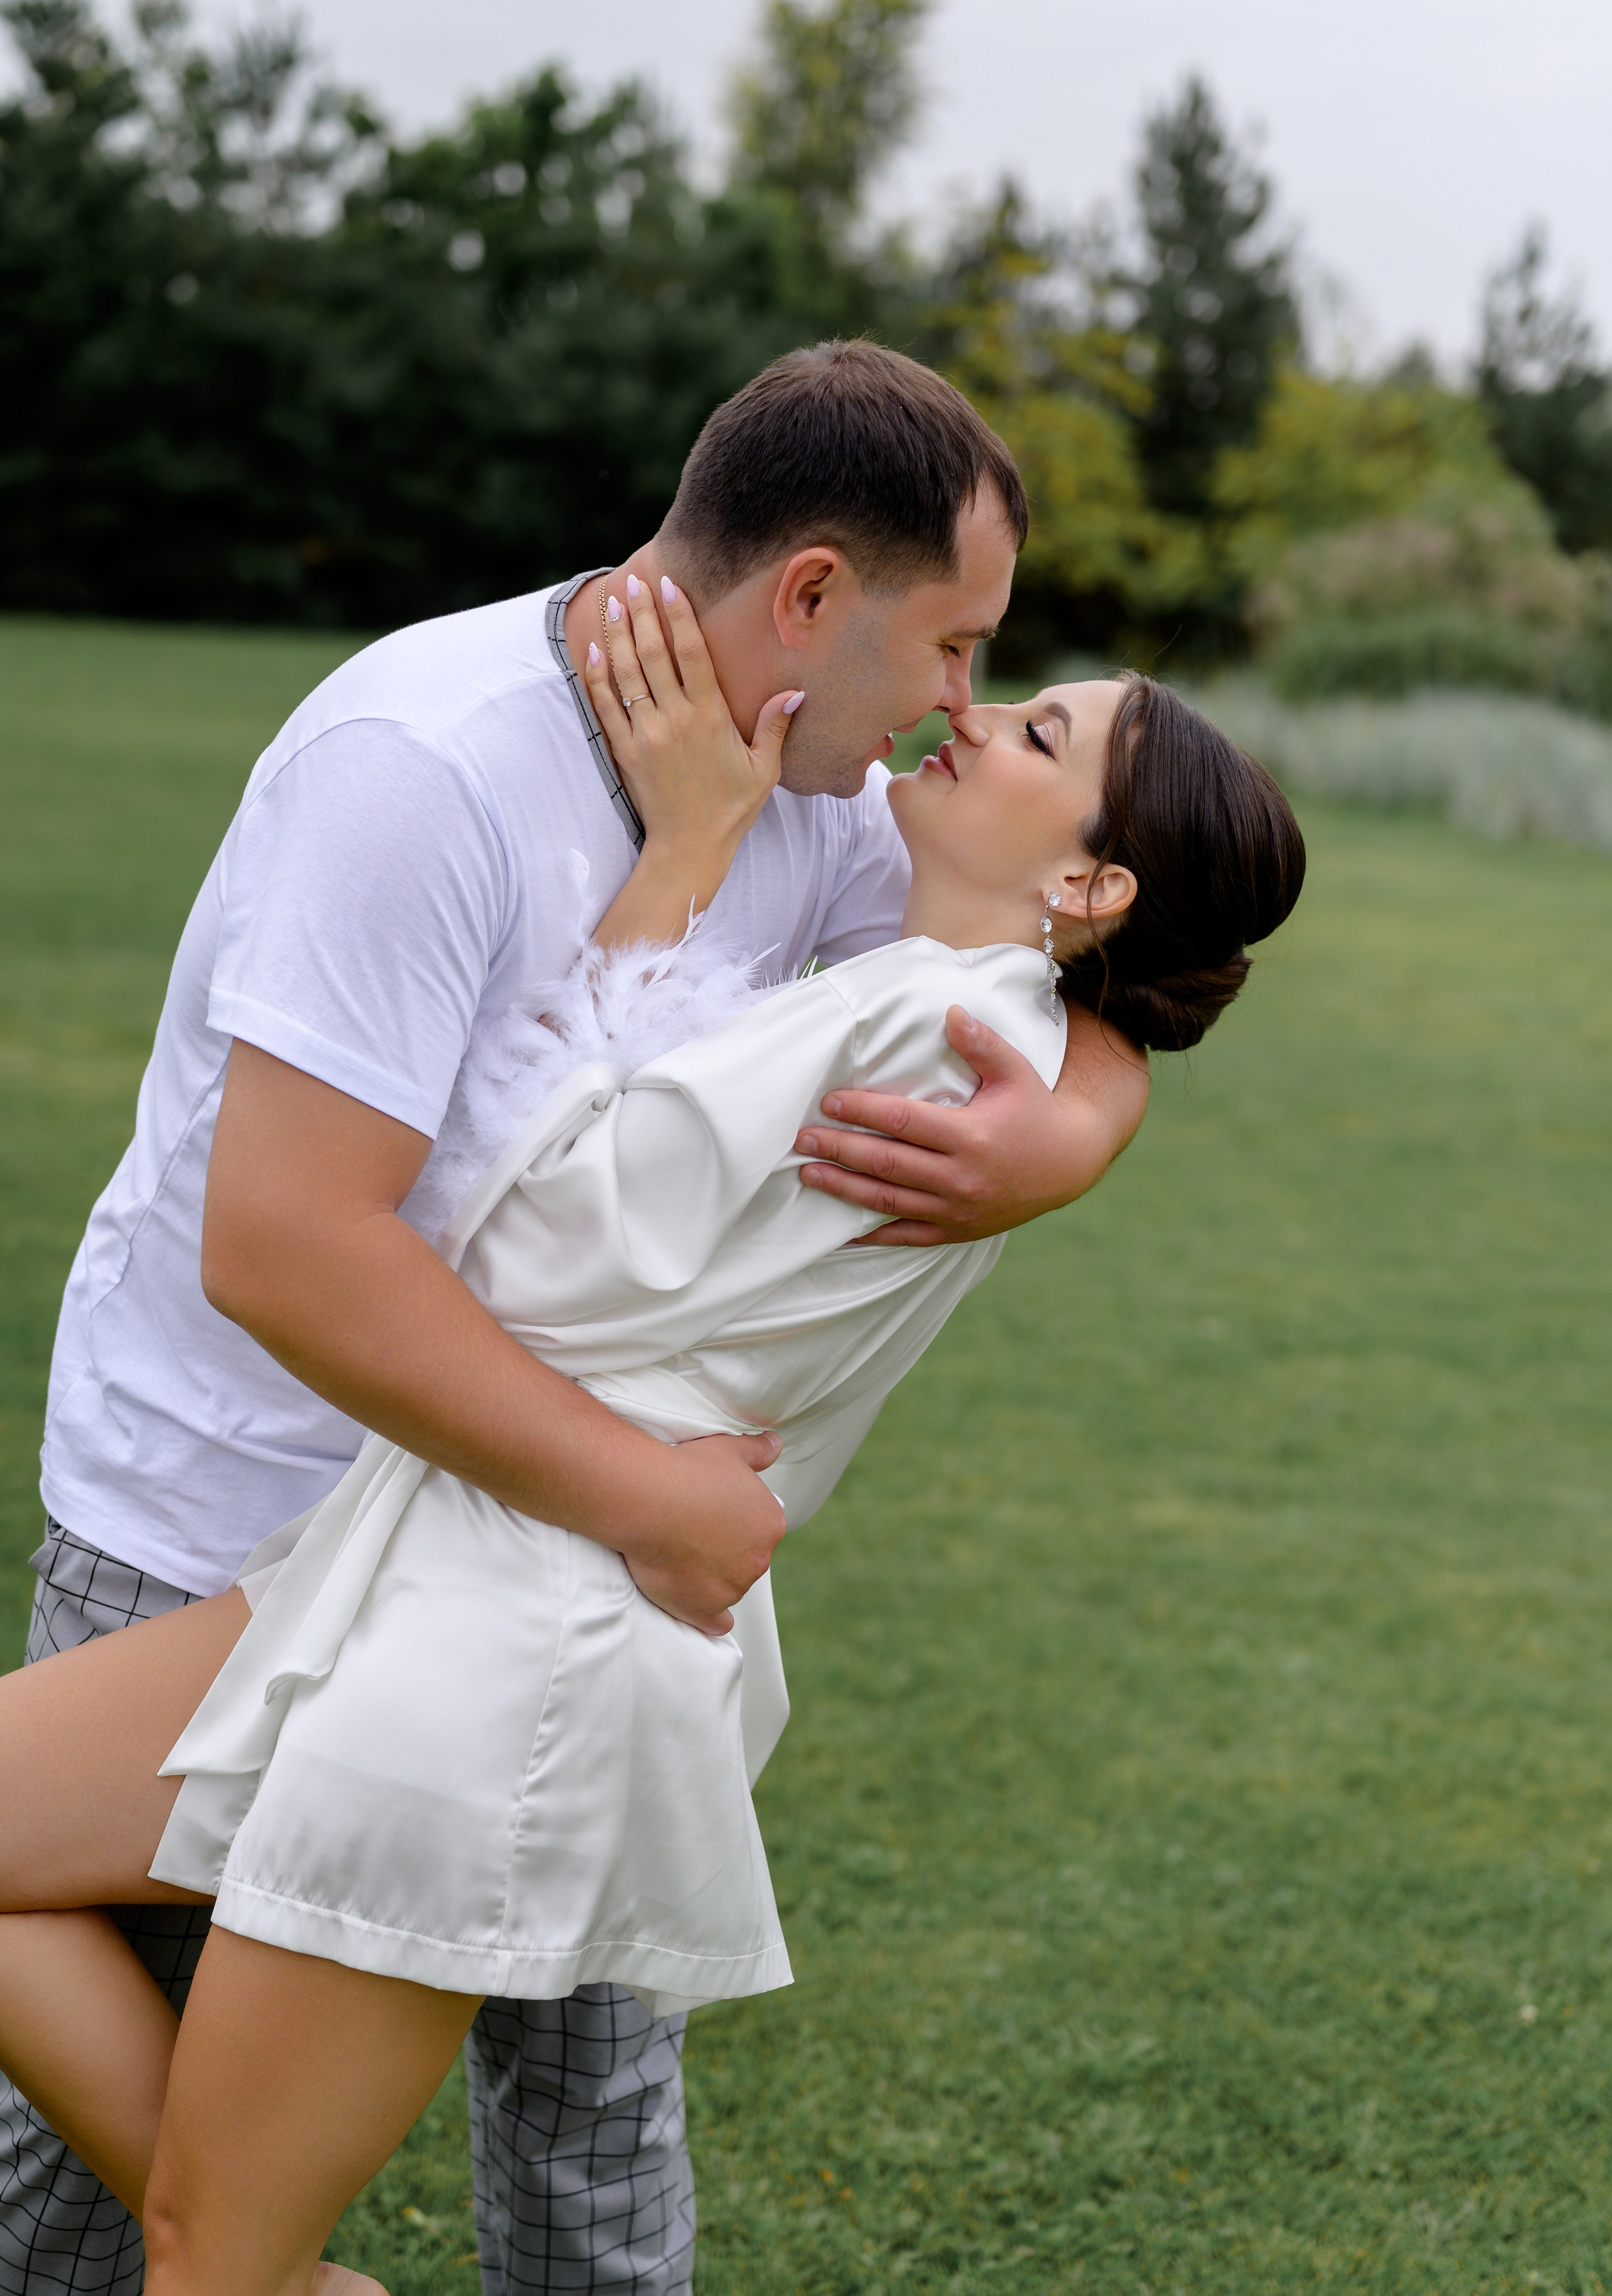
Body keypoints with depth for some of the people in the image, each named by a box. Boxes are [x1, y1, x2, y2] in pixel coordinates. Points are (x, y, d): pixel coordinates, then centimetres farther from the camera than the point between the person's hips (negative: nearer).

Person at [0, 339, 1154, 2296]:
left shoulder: (813, 796, -5)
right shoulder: (424, 762, -29)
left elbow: (1083, 1018, 1)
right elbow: (277, 1251, -35)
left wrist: (1051, 1145, -25)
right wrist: (641, 1493, -31)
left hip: (530, 1523, 6)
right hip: (219, 1524, -6)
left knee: (593, 2044, 13)